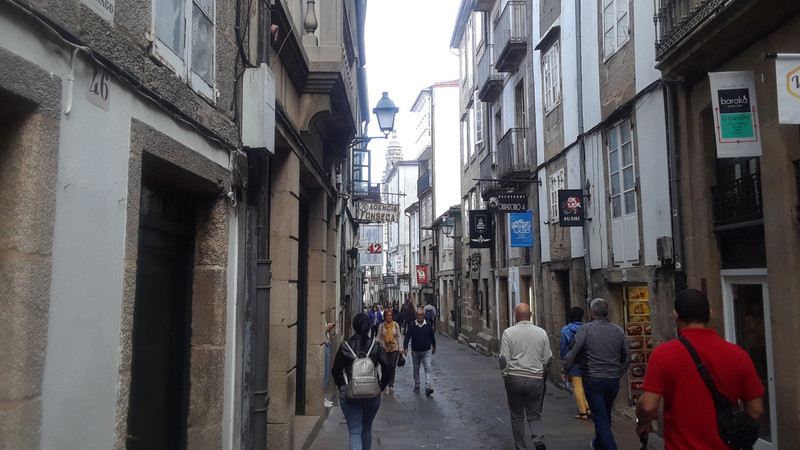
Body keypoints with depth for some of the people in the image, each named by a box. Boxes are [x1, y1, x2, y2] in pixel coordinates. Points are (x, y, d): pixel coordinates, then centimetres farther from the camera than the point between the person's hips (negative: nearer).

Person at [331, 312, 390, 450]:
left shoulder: (345, 346, -5)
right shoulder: (376, 347, -4)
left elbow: (336, 370, -3)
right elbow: (386, 369, -7)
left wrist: (341, 387, 10)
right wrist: (381, 387, 5)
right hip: (372, 396, 2)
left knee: (354, 431, 1)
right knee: (367, 429, 21)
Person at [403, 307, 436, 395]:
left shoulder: (428, 325, -4)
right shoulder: (412, 326, -6)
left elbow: (432, 336, 11)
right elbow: (407, 337, -4)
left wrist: (434, 346, 20)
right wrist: (405, 348, -16)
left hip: (426, 351, -1)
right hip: (415, 351, 1)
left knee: (427, 369, -10)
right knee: (416, 369, 13)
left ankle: (428, 387, -14)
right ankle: (416, 386, 27)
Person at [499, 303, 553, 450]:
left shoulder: (508, 332, -5)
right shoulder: (542, 332, 2)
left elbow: (504, 359, -6)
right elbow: (548, 359, 8)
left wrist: (505, 377, 8)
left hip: (514, 378, -1)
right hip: (536, 379, 2)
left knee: (517, 417, 11)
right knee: (534, 415, 10)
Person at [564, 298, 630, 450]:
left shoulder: (585, 329, -12)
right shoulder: (619, 330, 4)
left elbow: (573, 352, -13)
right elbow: (627, 357, 11)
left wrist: (566, 368, 5)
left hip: (593, 380, -5)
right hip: (613, 380, 5)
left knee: (600, 417, 0)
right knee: (606, 415, 23)